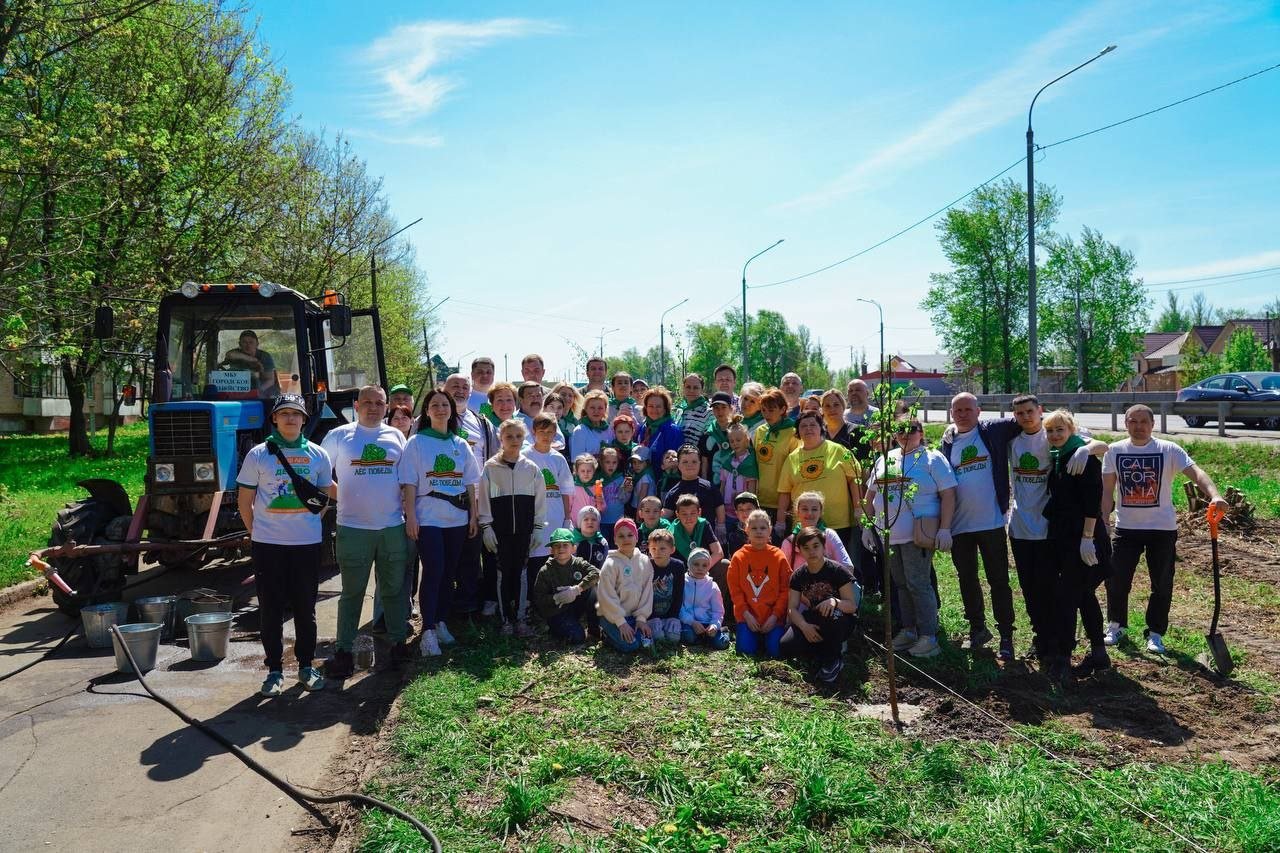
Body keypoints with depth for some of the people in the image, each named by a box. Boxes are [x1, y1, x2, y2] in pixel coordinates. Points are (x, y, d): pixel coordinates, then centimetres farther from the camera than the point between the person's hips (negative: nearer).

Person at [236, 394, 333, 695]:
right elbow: (244, 500, 5)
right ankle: (274, 669, 18)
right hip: (268, 544, -1)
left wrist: (310, 522, 8)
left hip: (307, 543, 1)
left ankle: (306, 665, 23)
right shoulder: (258, 454, 0)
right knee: (271, 608, 6)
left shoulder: (318, 455, 4)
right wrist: (256, 533, 3)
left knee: (305, 607, 9)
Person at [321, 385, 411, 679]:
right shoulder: (339, 435, 1)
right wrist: (343, 497, -3)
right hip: (353, 528, -2)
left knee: (395, 588, 11)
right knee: (352, 592, 5)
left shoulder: (395, 436, 9)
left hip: (394, 526, 3)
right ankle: (343, 651, 14)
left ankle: (398, 641, 23)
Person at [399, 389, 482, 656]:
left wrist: (474, 514, 8)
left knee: (449, 573, 8)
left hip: (457, 518, 4)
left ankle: (441, 622, 20)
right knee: (433, 572, -11)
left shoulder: (461, 444, 12)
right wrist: (410, 516, -12)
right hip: (428, 518, -4)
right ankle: (428, 630, -8)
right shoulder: (417, 442, 0)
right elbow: (409, 483, -5)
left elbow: (470, 483, 14)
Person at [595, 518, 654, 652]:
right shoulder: (611, 564, -13)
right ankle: (607, 633, 7)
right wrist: (621, 622, -16)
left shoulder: (645, 562, 1)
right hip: (612, 615, -5)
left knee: (648, 641, -14)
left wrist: (641, 618, -5)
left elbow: (647, 591, 3)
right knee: (630, 645, -22)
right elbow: (607, 596, -15)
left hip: (634, 615, 5)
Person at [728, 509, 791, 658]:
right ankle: (756, 637, 20)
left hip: (773, 617, 0)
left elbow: (785, 590, -2)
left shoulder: (778, 556, -1)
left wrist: (775, 615, -9)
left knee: (775, 651, -14)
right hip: (747, 616, 1)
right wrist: (746, 614, -9)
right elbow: (734, 588, -1)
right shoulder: (739, 557, 0)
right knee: (746, 650, -14)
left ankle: (767, 638, 20)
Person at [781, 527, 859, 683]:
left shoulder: (838, 571, -13)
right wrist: (804, 625, -26)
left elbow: (852, 605, -17)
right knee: (786, 646, -23)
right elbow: (792, 608, -5)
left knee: (833, 614, -40)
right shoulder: (798, 576, 0)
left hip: (841, 624, -3)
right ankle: (825, 652, 6)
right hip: (813, 623, 3)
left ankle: (834, 659, -12)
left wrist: (835, 601, -39)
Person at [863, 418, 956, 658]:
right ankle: (908, 630, 24)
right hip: (889, 534, 6)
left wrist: (944, 529, -16)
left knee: (918, 583, -7)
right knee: (901, 584, 13)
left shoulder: (933, 459, -2)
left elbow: (948, 495, -8)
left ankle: (928, 636, 2)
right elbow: (870, 496, 19)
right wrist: (867, 526, 13)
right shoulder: (884, 460, 15)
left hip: (917, 535, -6)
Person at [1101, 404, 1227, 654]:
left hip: (1162, 528, -1)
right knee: (1116, 579, 3)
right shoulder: (1114, 451, 0)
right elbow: (1107, 490, 3)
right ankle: (1116, 625, 24)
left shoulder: (1169, 450, -6)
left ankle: (1155, 633, 22)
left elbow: (1196, 472, -20)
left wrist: (1215, 495, -39)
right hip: (1126, 527, 1)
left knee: (1162, 584, 6)